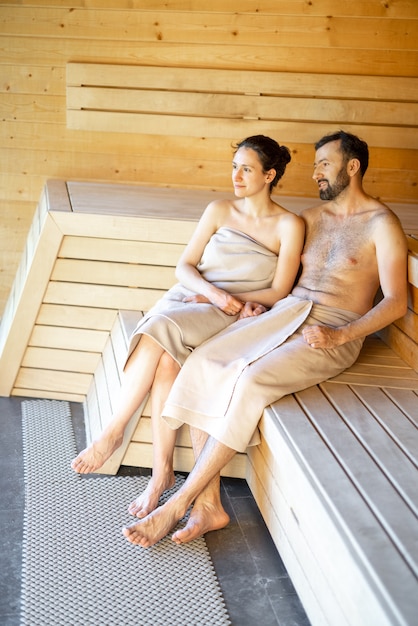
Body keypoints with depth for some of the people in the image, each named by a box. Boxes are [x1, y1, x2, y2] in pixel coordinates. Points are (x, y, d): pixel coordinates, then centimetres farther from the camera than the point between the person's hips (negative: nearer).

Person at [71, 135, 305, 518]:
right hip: (190, 297, 4)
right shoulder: (219, 210, 12)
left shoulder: (289, 225, 1)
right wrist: (214, 291, -11)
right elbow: (184, 265, 9)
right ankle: (162, 474, -25)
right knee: (166, 357, -32)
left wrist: (223, 299, -8)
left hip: (236, 315, -3)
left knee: (160, 330, -33)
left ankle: (114, 431, -20)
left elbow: (278, 292, -1)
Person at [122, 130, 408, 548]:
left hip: (336, 332, -6)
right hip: (285, 312, 6)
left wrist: (339, 335, -20)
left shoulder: (381, 224, -1)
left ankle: (177, 505, -23)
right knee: (202, 364, -21)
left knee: (250, 381, -33)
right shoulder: (311, 218, 20)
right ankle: (209, 505, -20)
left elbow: (396, 302, -8)